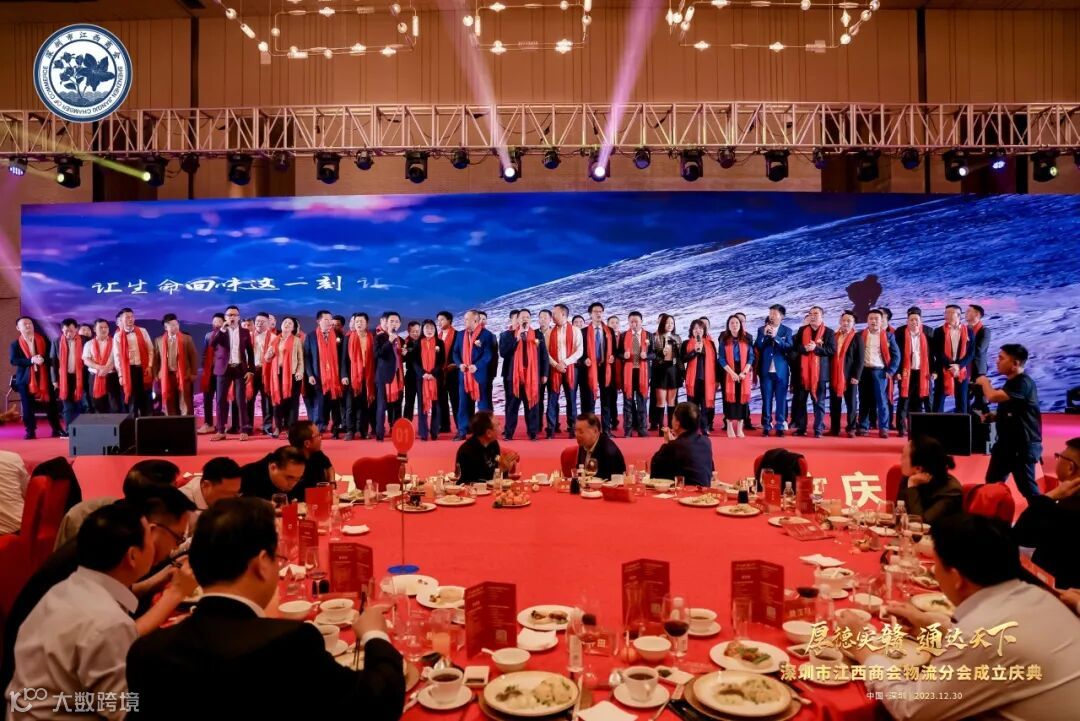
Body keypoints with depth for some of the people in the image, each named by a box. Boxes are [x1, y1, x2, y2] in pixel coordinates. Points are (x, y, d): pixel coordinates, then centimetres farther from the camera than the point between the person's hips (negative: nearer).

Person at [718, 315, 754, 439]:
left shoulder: (747, 338, 4)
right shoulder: (724, 339, 2)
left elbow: (751, 357, 2)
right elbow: (721, 359, -2)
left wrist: (744, 372, -11)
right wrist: (732, 372, -13)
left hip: (744, 373, 1)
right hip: (729, 373, -1)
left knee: (742, 398, -1)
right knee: (729, 397, -3)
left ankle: (739, 428, 4)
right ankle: (729, 428, 3)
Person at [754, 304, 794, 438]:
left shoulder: (787, 331, 4)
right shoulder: (761, 329, 7)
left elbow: (789, 347, -10)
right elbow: (757, 348, -1)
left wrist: (775, 336, -17)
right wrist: (764, 335, -13)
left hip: (781, 370, -1)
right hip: (766, 370, 1)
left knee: (781, 399, 3)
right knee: (766, 399, 4)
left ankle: (780, 426, 8)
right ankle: (766, 427, 9)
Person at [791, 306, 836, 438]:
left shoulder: (829, 332, 2)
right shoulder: (802, 330, 11)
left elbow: (832, 350, -6)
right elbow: (795, 346, 5)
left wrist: (816, 347, -18)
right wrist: (804, 348, -15)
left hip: (820, 371, -3)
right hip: (802, 370, 3)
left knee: (819, 402, 2)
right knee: (800, 401, 6)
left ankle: (818, 429, 5)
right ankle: (800, 428, 13)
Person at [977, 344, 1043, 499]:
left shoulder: (1023, 383, -20)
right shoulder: (1011, 382, 12)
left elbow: (992, 397, -30)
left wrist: (984, 382, -10)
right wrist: (993, 416, 4)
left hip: (1023, 445, -10)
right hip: (1006, 443, 10)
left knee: (1027, 488, -2)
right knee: (992, 484, 15)